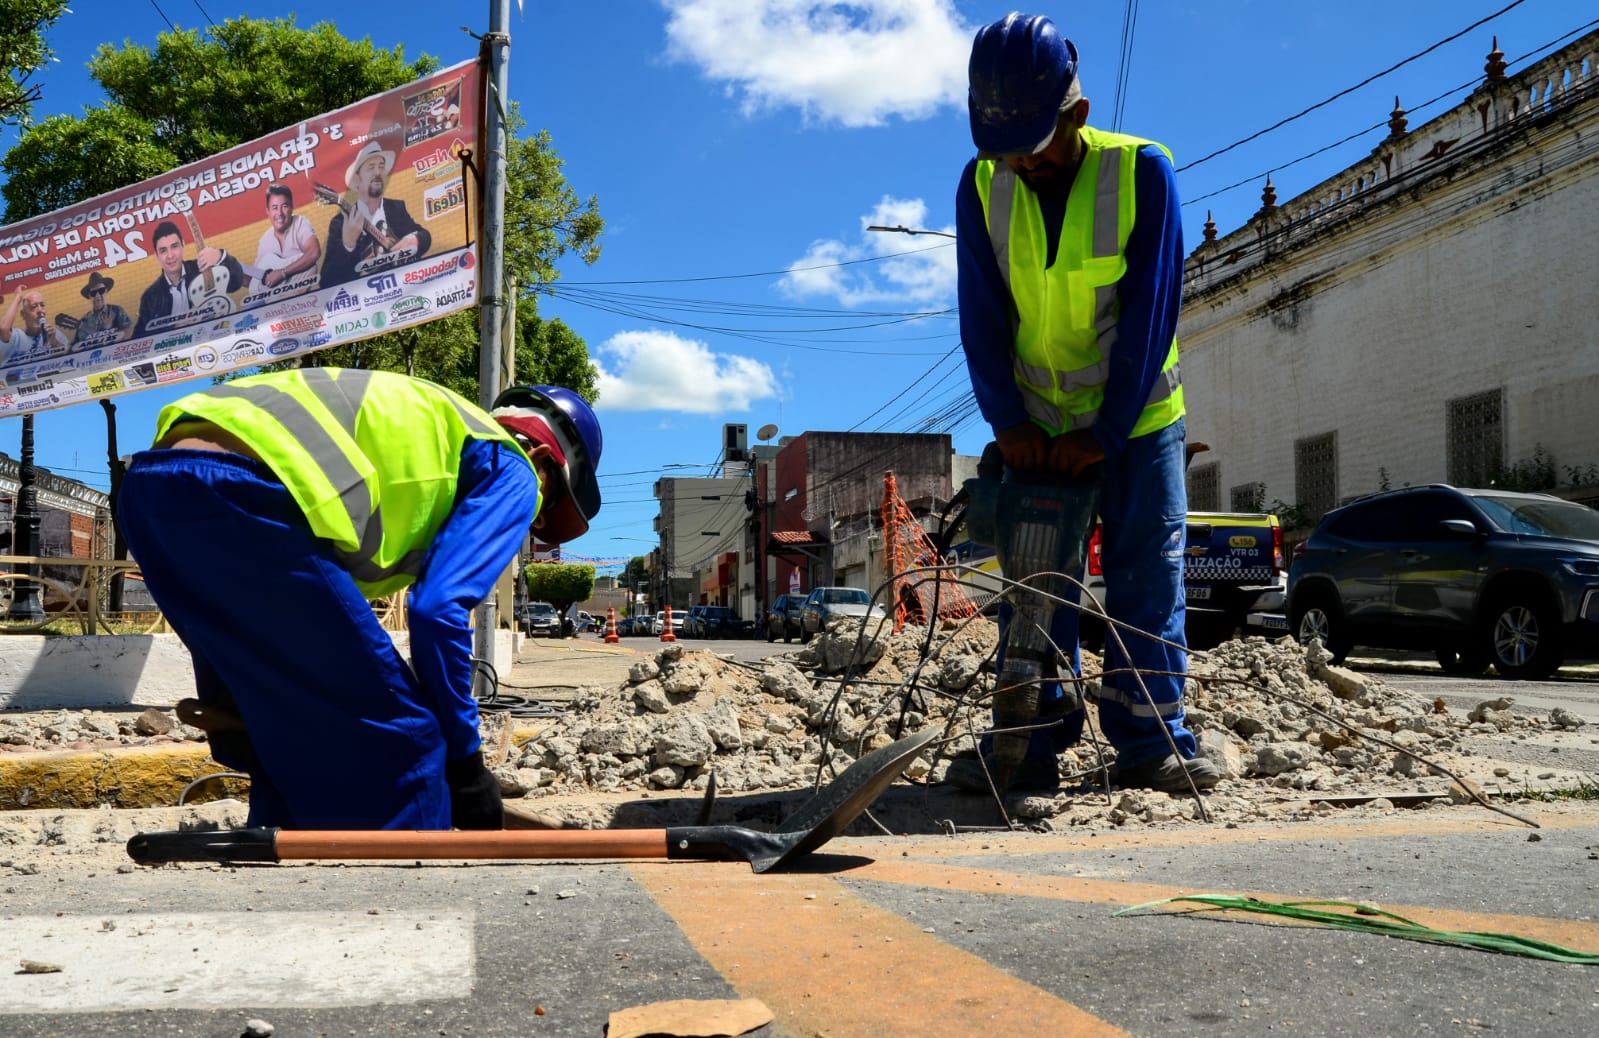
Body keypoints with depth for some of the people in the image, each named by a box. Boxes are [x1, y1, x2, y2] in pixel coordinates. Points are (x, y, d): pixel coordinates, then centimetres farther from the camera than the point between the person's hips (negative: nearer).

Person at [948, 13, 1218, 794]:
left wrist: (1107, 432, -18)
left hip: (1136, 421, -2)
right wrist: (1007, 421, -14)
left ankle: (1150, 744, 5)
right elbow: (982, 316, -5)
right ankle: (1033, 744, 7)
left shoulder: (1143, 172, -14)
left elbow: (1149, 314, -15)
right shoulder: (982, 185, -5)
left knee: (1148, 576, -1)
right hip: (1038, 427, 3)